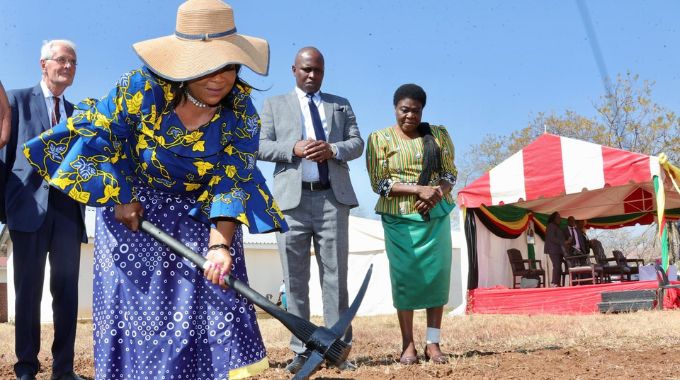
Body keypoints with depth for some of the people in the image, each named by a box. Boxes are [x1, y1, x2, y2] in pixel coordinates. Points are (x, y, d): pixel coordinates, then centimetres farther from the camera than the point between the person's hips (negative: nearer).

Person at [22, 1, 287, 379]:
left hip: (205, 214, 1)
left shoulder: (240, 109, -17)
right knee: (136, 305, 0)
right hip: (135, 206, -1)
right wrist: (120, 198, -13)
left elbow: (232, 181, -18)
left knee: (217, 299, -5)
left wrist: (221, 244, -30)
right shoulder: (142, 88, -23)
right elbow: (98, 135, -11)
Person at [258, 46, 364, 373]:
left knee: (335, 276, 1)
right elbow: (261, 146, 3)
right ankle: (301, 351, 6)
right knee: (295, 278, 1)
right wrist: (295, 148, -14)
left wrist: (332, 149, -12)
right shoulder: (274, 105, 14)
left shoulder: (341, 105, 19)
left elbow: (357, 143, 9)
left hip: (333, 198, 1)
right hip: (293, 199, -1)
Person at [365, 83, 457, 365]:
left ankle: (433, 343, 5)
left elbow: (450, 173, 8)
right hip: (400, 218, -2)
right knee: (405, 277, -3)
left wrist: (437, 193, -14)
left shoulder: (438, 135, 9)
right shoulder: (379, 139, 1)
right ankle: (408, 345, 4)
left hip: (436, 216, 2)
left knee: (437, 275, -2)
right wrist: (419, 189, -17)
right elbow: (379, 183, -6)